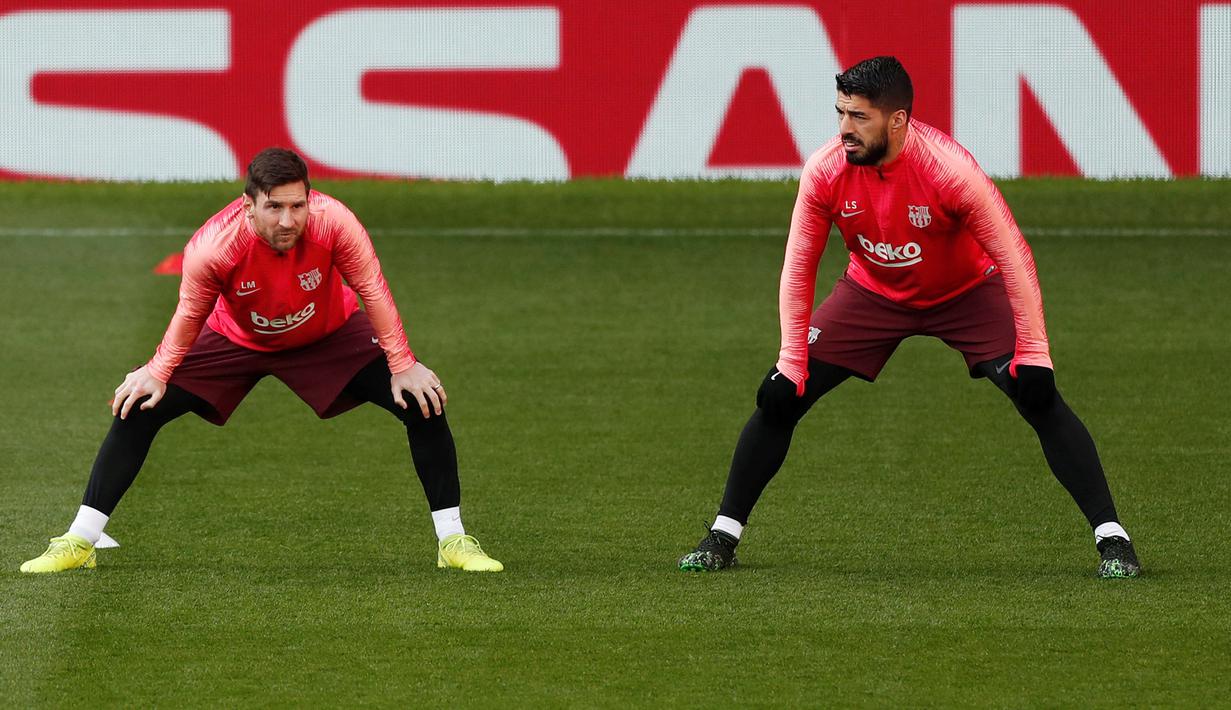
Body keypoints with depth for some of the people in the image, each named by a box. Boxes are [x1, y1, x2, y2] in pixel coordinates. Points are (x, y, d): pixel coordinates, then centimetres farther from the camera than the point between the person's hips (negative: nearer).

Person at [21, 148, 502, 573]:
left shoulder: (333, 222, -36)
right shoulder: (212, 246, -35)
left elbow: (372, 290, -21)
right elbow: (191, 312, -14)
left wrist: (402, 364, -21)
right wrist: (157, 373, -15)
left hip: (330, 335, 0)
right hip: (235, 339, 0)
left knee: (422, 403, -15)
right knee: (139, 408, -12)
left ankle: (453, 542, 0)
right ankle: (79, 543, 1)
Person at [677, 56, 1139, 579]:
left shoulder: (949, 168, -33)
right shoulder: (824, 171, -23)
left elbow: (1014, 257, -26)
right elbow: (798, 267, -11)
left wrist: (1033, 354, -28)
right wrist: (791, 363, -15)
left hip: (966, 293, -3)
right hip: (872, 294, 3)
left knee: (1040, 399, -19)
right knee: (780, 399, -8)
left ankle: (1112, 539, -12)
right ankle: (722, 538, 6)